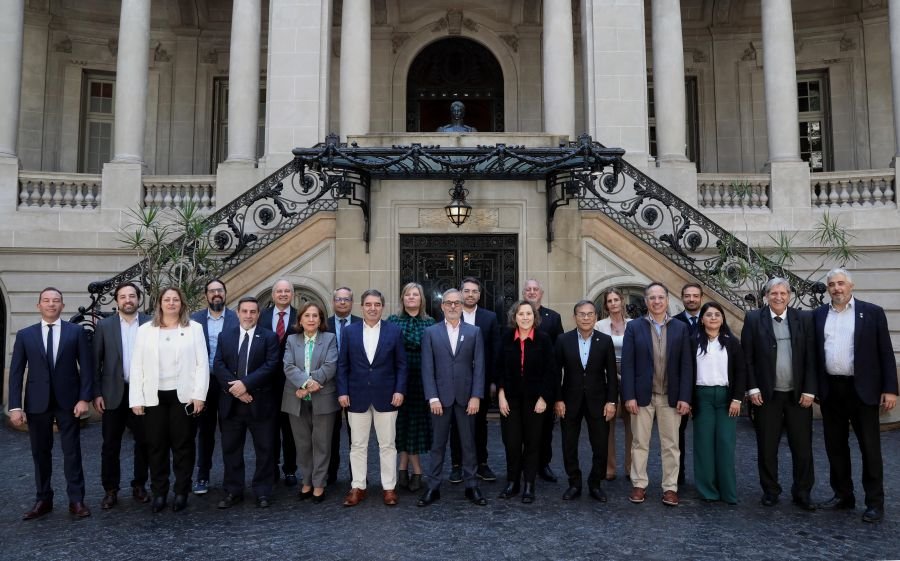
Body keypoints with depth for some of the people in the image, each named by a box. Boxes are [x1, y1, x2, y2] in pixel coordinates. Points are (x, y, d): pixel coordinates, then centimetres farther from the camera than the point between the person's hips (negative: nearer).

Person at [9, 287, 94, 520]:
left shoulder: (76, 331, 1)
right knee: (40, 453, 10)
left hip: (68, 401, -2)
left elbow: (86, 366, -1)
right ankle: (43, 500, 22)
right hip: (37, 403, 2)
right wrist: (15, 406, -6)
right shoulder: (25, 335, 4)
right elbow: (16, 372, 2)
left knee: (72, 452, 3)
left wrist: (84, 398, -10)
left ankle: (76, 500, 11)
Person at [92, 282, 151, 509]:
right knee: (110, 445, 7)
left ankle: (139, 486, 23)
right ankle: (110, 490, 19)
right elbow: (95, 362, 2)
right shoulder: (104, 325, 2)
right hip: (114, 393, 0)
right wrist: (97, 393, -4)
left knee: (143, 442, 8)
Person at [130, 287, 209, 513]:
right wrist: (136, 399, -3)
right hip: (154, 397, 2)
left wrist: (199, 394, -8)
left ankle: (181, 492, 16)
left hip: (183, 396, -1)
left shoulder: (194, 328, 3)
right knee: (156, 446, 7)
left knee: (183, 445, 5)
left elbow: (202, 363, -1)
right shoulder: (145, 330, 7)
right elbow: (137, 366, 4)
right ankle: (159, 492, 20)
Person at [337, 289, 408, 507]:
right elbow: (342, 365, 4)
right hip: (357, 397, 1)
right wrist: (342, 392, -3)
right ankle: (357, 487, 20)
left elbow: (401, 365, 1)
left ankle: (389, 487, 18)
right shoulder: (349, 331, 4)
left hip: (386, 396, -1)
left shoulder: (394, 331, 1)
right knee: (357, 445, 9)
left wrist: (400, 390, -7)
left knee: (387, 445, 7)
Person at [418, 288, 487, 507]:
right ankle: (433, 487, 17)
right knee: (438, 444, 8)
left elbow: (479, 366, 0)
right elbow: (427, 368, -2)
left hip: (466, 397, 1)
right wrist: (432, 397, -10)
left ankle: (471, 486, 19)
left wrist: (476, 396, -8)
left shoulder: (474, 331, 5)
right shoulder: (431, 332, 3)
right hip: (440, 397, 0)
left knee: (469, 444, 8)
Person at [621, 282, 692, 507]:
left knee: (670, 445, 8)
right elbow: (627, 364, -4)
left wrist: (684, 397, -6)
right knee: (640, 443, 8)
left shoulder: (680, 328, 3)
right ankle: (639, 485, 20)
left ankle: (670, 487, 19)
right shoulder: (634, 327, 0)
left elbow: (686, 365, 1)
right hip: (642, 395, -1)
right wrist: (629, 396, -10)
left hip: (671, 397, 1)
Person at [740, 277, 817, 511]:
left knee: (802, 447, 7)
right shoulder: (753, 319, -1)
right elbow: (747, 358, -2)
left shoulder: (803, 319, 3)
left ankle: (802, 493, 21)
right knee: (767, 447, 7)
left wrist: (809, 390, -4)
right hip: (766, 395, -1)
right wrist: (752, 388, -7)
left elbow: (811, 358, 1)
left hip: (798, 394, 1)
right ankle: (770, 491, 21)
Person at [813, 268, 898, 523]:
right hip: (830, 390, 3)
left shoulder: (872, 312, -1)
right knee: (835, 446, 11)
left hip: (862, 389, -3)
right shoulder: (818, 315, 6)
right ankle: (843, 495, 24)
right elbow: (814, 352, 7)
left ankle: (875, 502, 14)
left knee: (870, 447, 3)